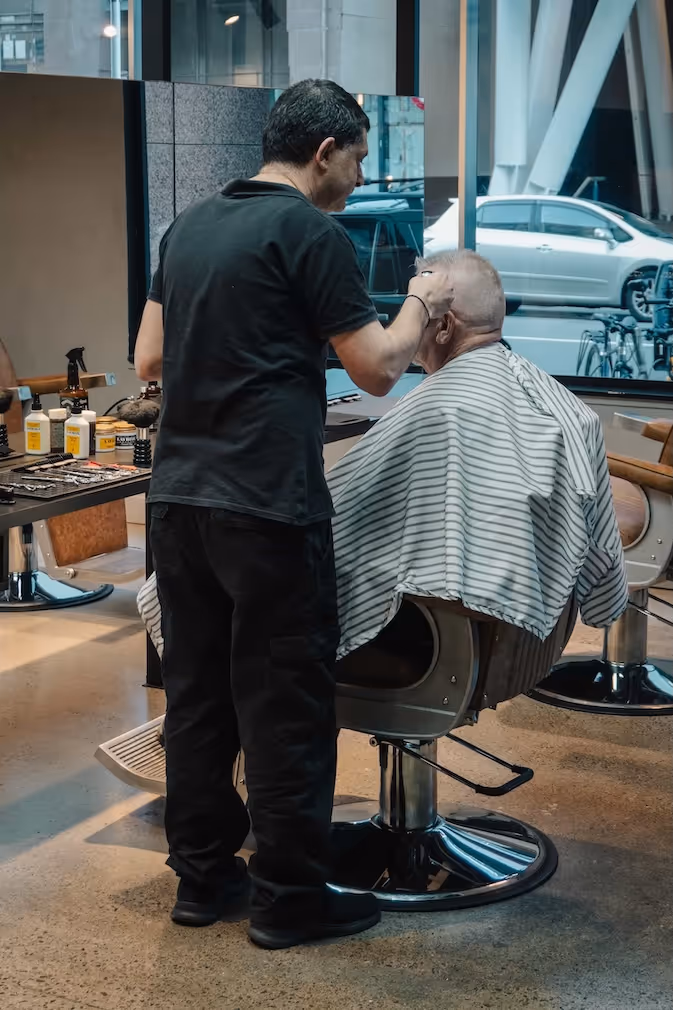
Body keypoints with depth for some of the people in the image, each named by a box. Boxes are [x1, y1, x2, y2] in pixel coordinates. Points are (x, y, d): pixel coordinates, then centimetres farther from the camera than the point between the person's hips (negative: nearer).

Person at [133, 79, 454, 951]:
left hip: (178, 494, 8)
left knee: (196, 689, 14)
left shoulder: (189, 226, 13)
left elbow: (148, 359, 16)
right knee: (285, 702, 3)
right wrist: (420, 303, 10)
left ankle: (202, 874, 24)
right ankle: (289, 896, 12)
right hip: (267, 504, -8)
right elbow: (377, 370, -7)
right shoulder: (311, 232, -9)